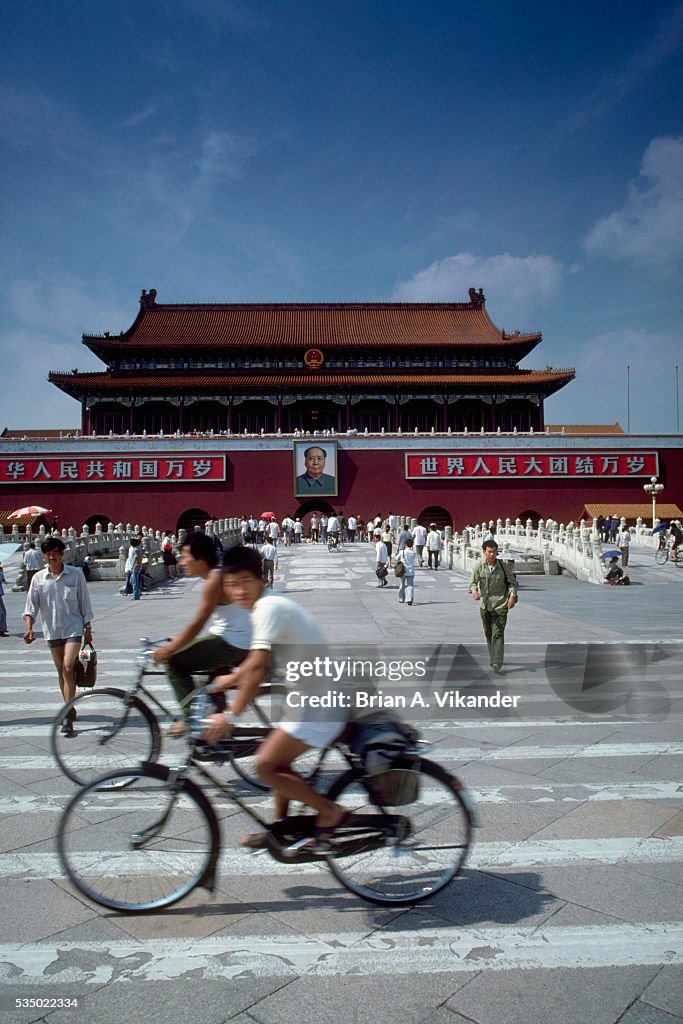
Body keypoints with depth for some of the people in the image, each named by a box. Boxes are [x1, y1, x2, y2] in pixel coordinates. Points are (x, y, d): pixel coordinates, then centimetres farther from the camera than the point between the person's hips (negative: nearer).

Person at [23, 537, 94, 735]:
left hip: (73, 628, -3)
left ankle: (68, 716, -9)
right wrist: (28, 628, -15)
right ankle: (70, 709, 26)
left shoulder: (76, 574, -4)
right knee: (61, 671, 12)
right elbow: (31, 606, -1)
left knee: (68, 668, -14)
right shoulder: (38, 579, 0)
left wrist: (88, 628, 2)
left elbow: (84, 603, 2)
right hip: (52, 630, 3)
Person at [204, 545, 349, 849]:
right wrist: (232, 679, 40)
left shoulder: (268, 607, -19)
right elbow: (258, 659, 28)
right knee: (278, 761, 20)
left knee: (265, 764, -8)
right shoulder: (269, 604, 11)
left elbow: (258, 667, -28)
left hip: (317, 706, -10)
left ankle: (330, 812, 2)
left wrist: (230, 716, -25)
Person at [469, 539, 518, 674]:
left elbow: (512, 582, 3)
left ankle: (497, 662, -17)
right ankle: (492, 656, 34)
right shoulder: (479, 567, -2)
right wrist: (474, 590, -35)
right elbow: (473, 581, -12)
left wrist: (512, 595, -15)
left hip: (500, 606, -2)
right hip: (485, 605, 2)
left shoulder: (503, 567, -2)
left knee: (498, 633, -13)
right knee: (488, 633, 15)